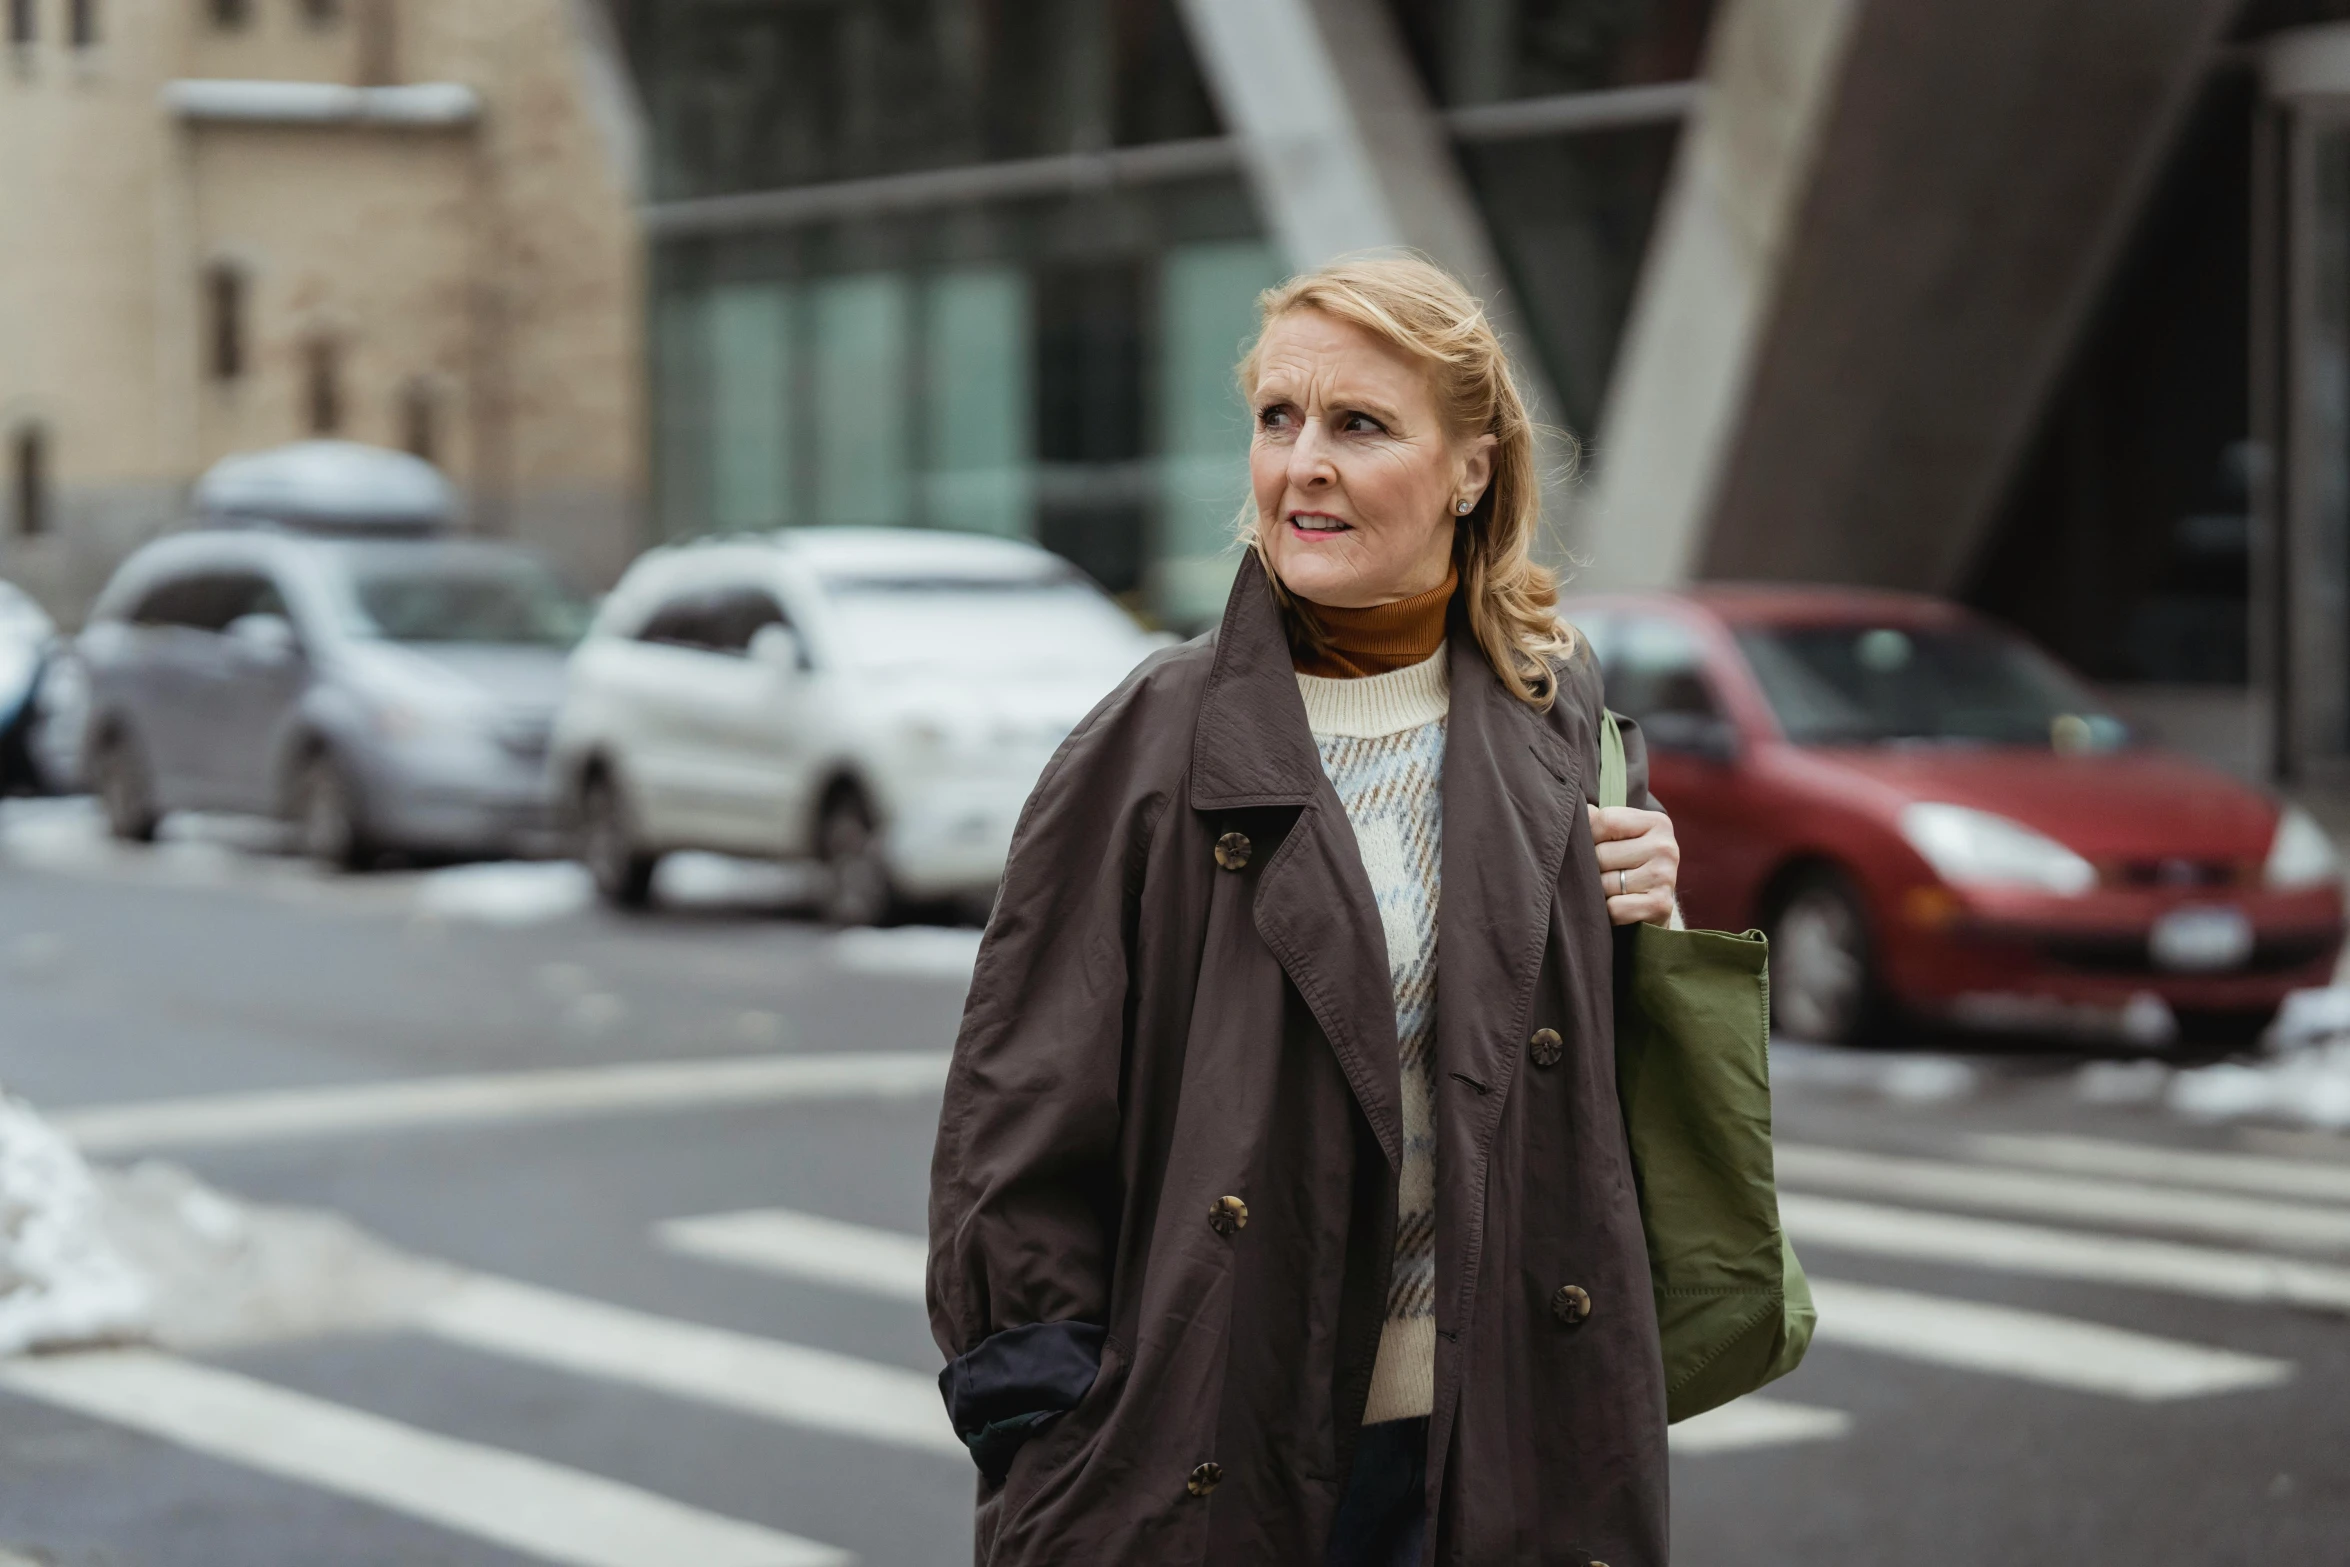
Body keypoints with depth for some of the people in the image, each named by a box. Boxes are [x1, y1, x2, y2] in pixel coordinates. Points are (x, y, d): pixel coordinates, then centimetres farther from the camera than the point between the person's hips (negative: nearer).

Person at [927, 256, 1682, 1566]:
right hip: (1217, 1455, -2)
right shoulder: (1155, 745, -3)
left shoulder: (1565, 725, 7)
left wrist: (1650, 928, -3)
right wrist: (1046, 1460, -12)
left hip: (1507, 1447, 3)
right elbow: (1020, 1126, -5)